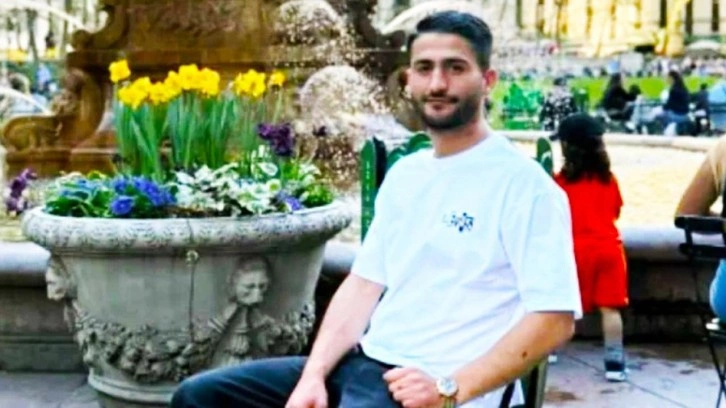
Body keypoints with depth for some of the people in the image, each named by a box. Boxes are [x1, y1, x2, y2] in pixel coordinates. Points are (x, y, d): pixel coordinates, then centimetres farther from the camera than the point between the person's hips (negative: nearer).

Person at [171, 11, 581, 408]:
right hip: (363, 364, 8)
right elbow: (364, 283, 13)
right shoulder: (404, 174, 14)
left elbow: (554, 320, -14)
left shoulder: (522, 183, -9)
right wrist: (313, 374, -1)